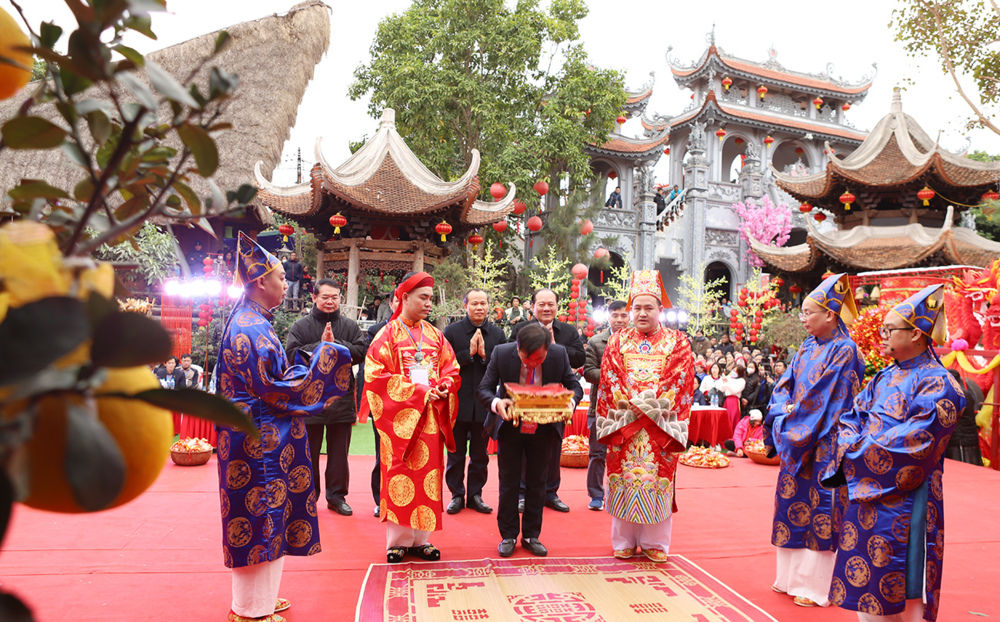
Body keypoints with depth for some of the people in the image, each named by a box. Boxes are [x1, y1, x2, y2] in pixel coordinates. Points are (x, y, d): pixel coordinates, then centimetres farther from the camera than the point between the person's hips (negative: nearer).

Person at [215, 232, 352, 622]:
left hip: (260, 438, 10)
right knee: (261, 518, 1)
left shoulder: (250, 323, 13)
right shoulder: (251, 329, -19)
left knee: (261, 517, 18)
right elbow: (276, 388, -20)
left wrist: (315, 356, 15)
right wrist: (323, 358, -15)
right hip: (260, 441, -10)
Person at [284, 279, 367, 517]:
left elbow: (360, 352, -5)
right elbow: (292, 354, -10)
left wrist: (335, 344, -15)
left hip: (342, 397, 1)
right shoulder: (300, 326, 3)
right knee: (308, 451, 8)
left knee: (339, 451, 9)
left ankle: (336, 495, 20)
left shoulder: (350, 326, 7)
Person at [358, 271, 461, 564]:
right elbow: (376, 375, -9)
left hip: (431, 415, 4)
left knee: (428, 473, 4)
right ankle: (398, 539, 9)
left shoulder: (435, 335, 12)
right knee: (400, 474, -1)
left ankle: (420, 538, 14)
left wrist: (444, 387, -8)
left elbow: (451, 369, 14)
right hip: (400, 416, -4)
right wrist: (416, 391, -14)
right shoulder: (388, 334, -1)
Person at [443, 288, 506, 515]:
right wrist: (468, 353, -16)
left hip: (484, 403, 2)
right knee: (456, 454, 9)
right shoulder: (452, 331, -2)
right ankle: (457, 495, 21)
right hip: (458, 402, -1)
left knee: (480, 454, 11)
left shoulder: (498, 334, 3)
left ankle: (475, 495, 23)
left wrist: (484, 354, -15)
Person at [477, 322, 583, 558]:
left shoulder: (559, 354, -17)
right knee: (509, 483, 7)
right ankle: (508, 536, 23)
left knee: (537, 483, 11)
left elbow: (575, 386, -5)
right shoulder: (502, 353, -19)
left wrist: (570, 402, -29)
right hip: (510, 426, -1)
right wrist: (496, 403, -35)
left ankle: (531, 536, 26)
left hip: (542, 430, 1)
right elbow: (483, 389, -13)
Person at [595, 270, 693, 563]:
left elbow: (681, 382, -3)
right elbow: (610, 379, 1)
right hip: (623, 423, 1)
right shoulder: (617, 341, 9)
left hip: (661, 425, -1)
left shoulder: (677, 342, 5)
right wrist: (633, 404, -9)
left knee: (658, 480, 2)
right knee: (623, 478, 3)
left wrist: (654, 404, -12)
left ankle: (655, 543, 15)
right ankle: (624, 541, 15)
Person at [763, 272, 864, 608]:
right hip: (797, 441, 7)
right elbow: (784, 387, 7)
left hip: (824, 444, -7)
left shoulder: (844, 351, -11)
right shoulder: (806, 349, 10)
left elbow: (827, 398, -16)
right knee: (793, 502, 11)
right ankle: (793, 576, 24)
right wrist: (784, 413, -9)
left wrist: (793, 414, -10)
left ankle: (817, 585, 11)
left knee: (820, 509, 0)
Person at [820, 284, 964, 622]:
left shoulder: (938, 384, -11)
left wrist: (860, 452, -11)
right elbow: (850, 419, 11)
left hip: (904, 496, -7)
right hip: (866, 491, 7)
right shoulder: (884, 378, 11)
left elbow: (914, 442, -18)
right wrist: (853, 445, -9)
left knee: (901, 590, 1)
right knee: (864, 576, 12)